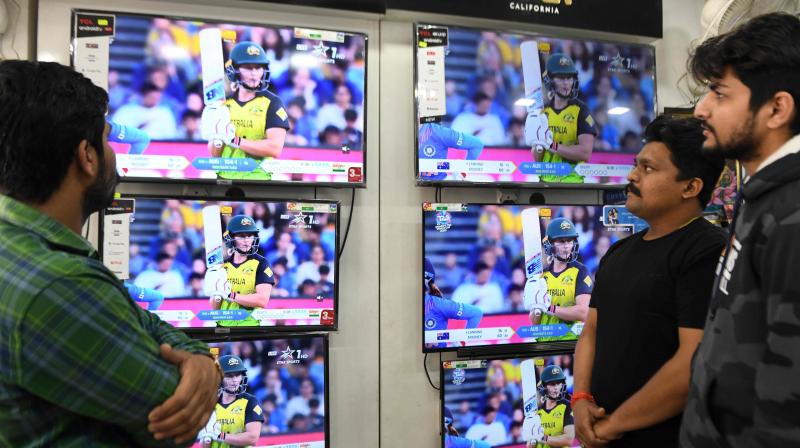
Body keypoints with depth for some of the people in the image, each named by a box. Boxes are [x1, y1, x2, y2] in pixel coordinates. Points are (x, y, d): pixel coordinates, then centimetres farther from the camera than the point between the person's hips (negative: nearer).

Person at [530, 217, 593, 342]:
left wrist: (550, 308, -13)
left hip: (573, 340, -4)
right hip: (544, 342, 4)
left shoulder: (580, 272, -3)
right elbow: (534, 322, 11)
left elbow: (583, 312, -15)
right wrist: (537, 309, -9)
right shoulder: (542, 275, 9)